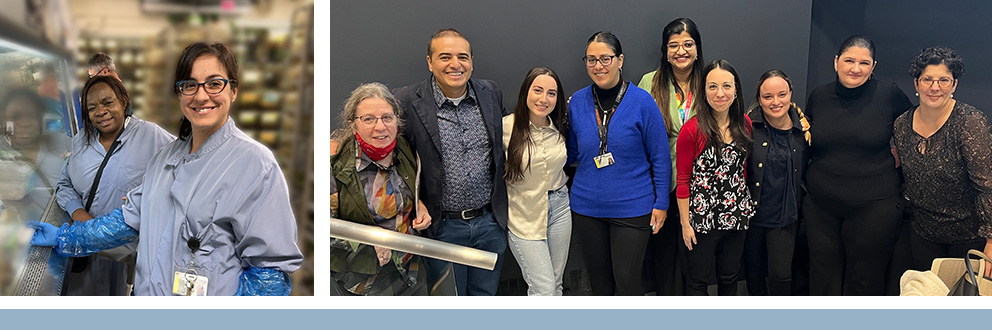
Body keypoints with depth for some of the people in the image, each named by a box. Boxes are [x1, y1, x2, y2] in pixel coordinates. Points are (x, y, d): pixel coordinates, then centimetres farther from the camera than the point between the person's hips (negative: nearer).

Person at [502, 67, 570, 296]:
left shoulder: (561, 128, 2)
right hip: (524, 217, -5)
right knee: (544, 290, -9)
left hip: (559, 208, 5)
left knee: (556, 285, 14)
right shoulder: (506, 127, -14)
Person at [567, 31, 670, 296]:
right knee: (599, 277, 15)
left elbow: (660, 157, -3)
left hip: (632, 207, -3)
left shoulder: (641, 101, -7)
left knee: (627, 280, 1)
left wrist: (661, 203, -4)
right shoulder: (577, 102, 2)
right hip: (587, 207, 3)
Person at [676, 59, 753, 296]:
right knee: (698, 281, 8)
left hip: (736, 214, 5)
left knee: (729, 277, 18)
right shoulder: (693, 130, -15)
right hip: (702, 218, -5)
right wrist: (685, 223, -10)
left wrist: (746, 208, 11)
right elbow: (682, 181, -10)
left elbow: (742, 168, 13)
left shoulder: (745, 124, 1)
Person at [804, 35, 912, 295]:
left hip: (874, 207, -2)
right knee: (823, 276, 10)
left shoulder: (889, 95, -5)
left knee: (865, 279, 8)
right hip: (820, 204, 3)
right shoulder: (818, 97, 4)